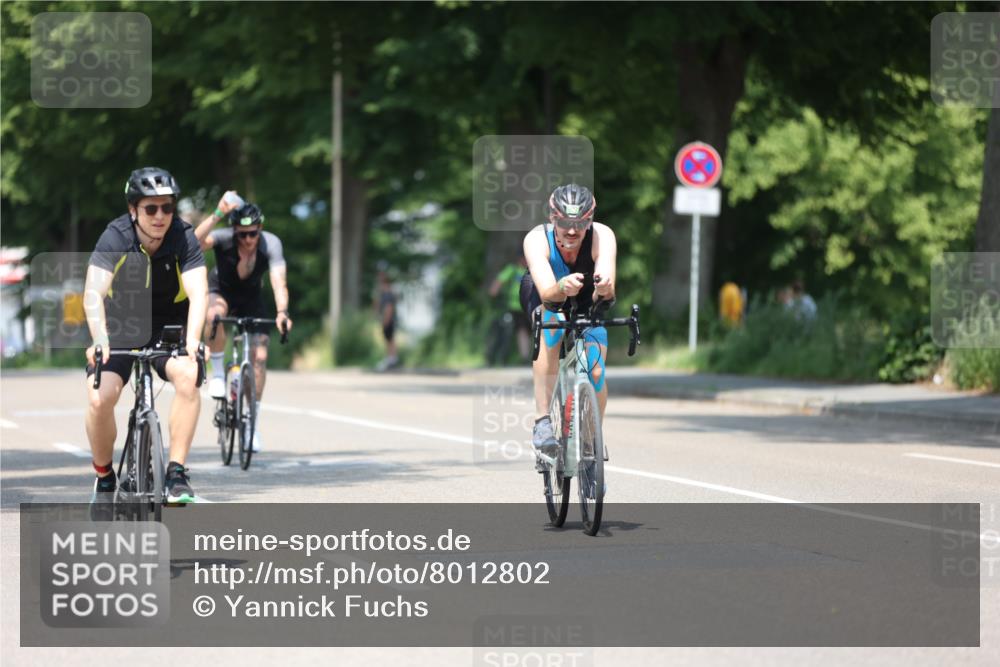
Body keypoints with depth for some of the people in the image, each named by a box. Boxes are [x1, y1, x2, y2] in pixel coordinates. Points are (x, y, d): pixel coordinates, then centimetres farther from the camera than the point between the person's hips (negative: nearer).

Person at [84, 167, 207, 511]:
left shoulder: (183, 237, -19)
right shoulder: (116, 237, -22)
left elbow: (198, 292, -31)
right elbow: (93, 293, -33)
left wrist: (192, 340, -49)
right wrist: (100, 340, -51)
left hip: (169, 325, 0)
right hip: (121, 325, 0)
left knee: (187, 376, -31)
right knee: (99, 398, -22)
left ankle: (176, 473, -21)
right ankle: (104, 478, 4)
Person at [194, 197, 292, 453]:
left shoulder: (270, 243, -28)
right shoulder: (223, 238, -30)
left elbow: (279, 281, -38)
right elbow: (196, 242, -50)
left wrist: (282, 312, -55)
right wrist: (217, 215, -62)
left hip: (251, 297, 2)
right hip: (221, 290, -2)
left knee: (260, 356, -11)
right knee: (215, 315, -38)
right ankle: (218, 373, -18)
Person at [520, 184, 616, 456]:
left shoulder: (602, 236, -33)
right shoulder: (537, 239, -34)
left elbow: (606, 292, -46)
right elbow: (546, 292, -48)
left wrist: (605, 288, -69)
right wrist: (561, 288, -69)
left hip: (588, 303, 2)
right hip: (544, 300, -2)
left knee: (595, 373, -16)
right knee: (551, 325, -36)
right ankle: (542, 421, -34)